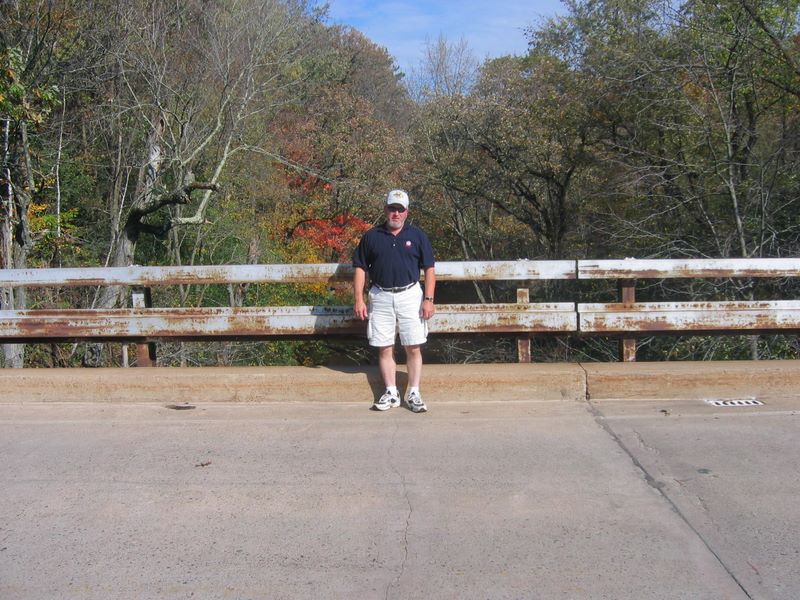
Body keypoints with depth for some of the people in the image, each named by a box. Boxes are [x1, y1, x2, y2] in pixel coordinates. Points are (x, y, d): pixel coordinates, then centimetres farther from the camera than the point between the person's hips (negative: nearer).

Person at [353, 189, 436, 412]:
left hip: (410, 296, -1)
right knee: (384, 349, 4)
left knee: (414, 348, -1)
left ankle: (414, 394, 6)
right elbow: (360, 268, 8)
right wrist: (359, 299, -1)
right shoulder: (371, 236, 7)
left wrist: (428, 299, -5)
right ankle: (391, 393, 13)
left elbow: (429, 269, 4)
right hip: (381, 297, 1)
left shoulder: (417, 236, 5)